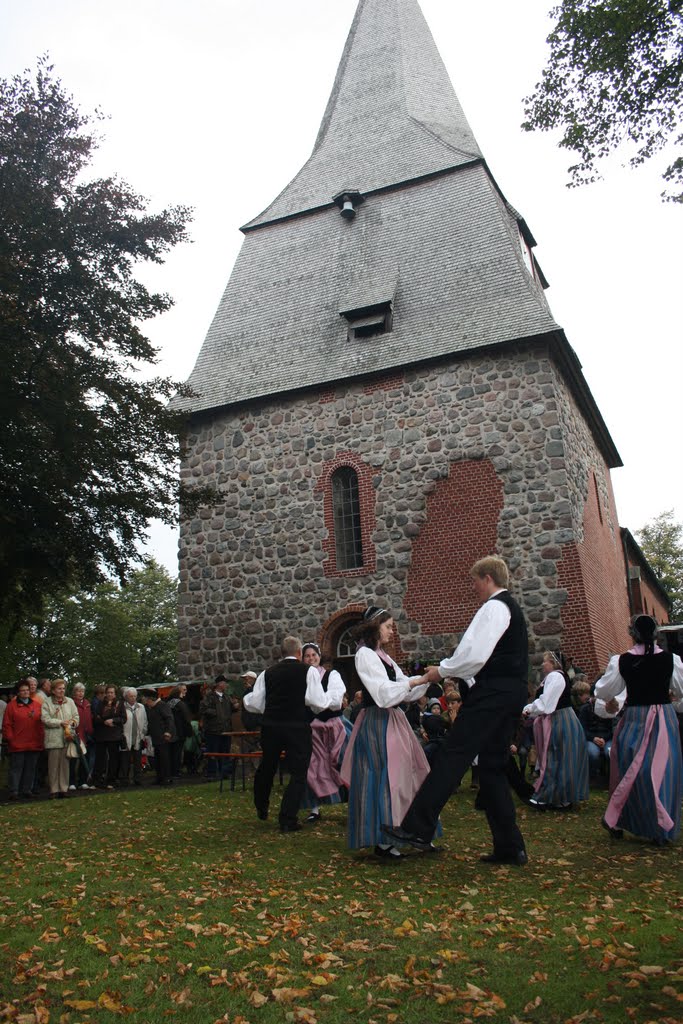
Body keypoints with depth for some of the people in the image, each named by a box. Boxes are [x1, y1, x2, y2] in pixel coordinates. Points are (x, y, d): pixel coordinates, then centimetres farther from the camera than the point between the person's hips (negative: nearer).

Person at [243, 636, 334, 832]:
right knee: (298, 774, 7)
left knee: (266, 767, 22)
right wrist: (333, 694, 9)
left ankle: (261, 809, 43)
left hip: (271, 727, 4)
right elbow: (319, 704, -10)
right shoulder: (309, 671, -4)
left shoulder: (267, 673, 6)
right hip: (298, 728, -4)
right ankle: (287, 820, 5)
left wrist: (246, 698, 26)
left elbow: (253, 704, 5)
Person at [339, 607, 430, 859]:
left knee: (402, 774, 9)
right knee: (384, 776, -7)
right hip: (377, 723, -9)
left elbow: (404, 692, 15)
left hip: (393, 721, 9)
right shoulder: (365, 654, -10)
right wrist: (414, 681, -17)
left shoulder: (383, 656, 16)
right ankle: (382, 840, 1)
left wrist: (425, 681, 2)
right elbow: (383, 692, -19)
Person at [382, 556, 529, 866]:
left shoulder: (493, 607, -8)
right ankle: (510, 847, 12)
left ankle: (416, 828, -15)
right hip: (512, 694, 10)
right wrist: (453, 672, 19)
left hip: (492, 693, -10)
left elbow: (474, 654, -19)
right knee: (492, 768, 12)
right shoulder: (511, 608, 24)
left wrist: (442, 670, -4)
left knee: (451, 757, -13)